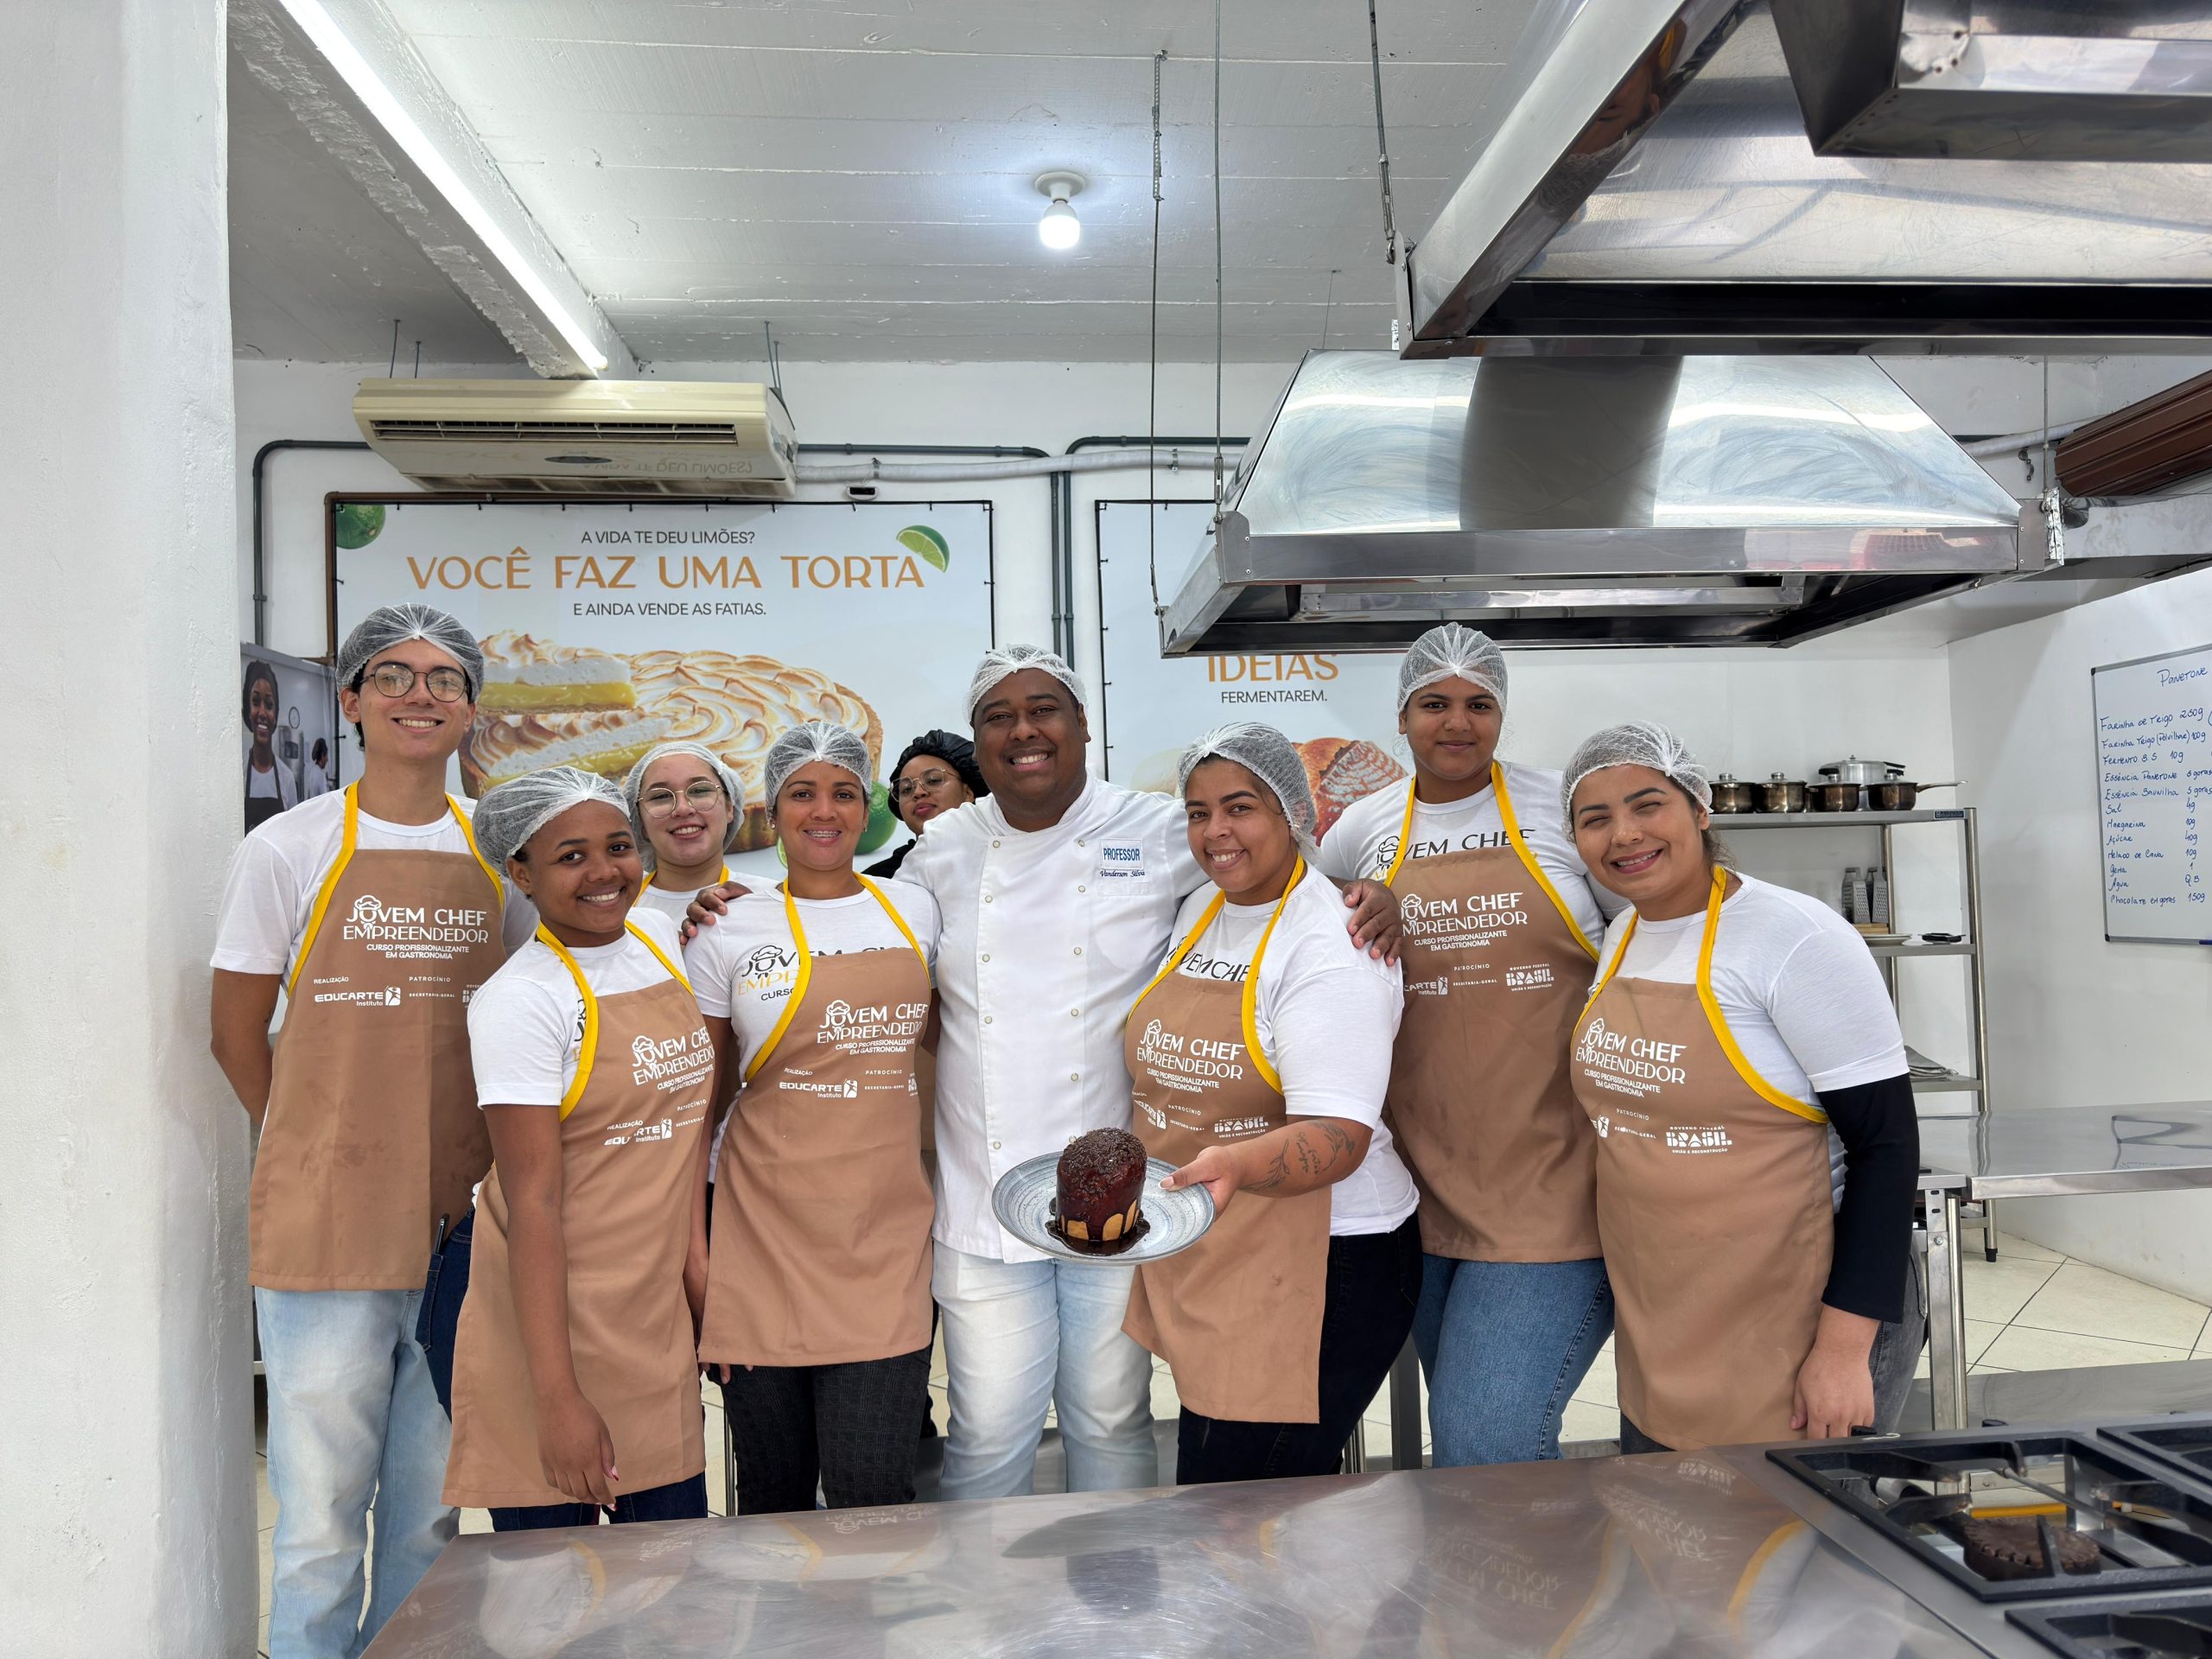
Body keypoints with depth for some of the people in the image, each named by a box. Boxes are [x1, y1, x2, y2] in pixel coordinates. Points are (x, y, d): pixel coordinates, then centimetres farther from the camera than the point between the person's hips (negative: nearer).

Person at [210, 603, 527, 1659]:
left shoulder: (499, 857, 7)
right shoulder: (288, 849, -1)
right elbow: (237, 1035, 4)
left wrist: (466, 1171, 6)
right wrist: (333, 1158, 3)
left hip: (461, 1227, 3)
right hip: (326, 1231, -3)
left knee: (431, 1512, 15)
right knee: (321, 1522, 4)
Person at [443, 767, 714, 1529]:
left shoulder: (662, 939, 5)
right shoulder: (517, 1002, -15)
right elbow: (533, 1203, -18)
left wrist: (696, 1261, 10)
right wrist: (556, 1395, -19)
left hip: (658, 1321, 6)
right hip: (549, 1320, -6)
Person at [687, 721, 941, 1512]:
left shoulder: (915, 911, 7)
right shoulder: (730, 932, 0)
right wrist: (691, 1254, 1)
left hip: (886, 1237, 1)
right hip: (766, 1239, 0)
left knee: (873, 1495, -4)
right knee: (774, 1495, 10)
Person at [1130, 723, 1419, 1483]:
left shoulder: (1332, 944, -15)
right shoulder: (1196, 914, 9)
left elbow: (1340, 1135, -24)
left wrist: (1236, 1164, -41)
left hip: (1318, 1273, -7)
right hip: (1193, 1263, 7)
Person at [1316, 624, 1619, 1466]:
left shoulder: (1566, 809, 0)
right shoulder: (1362, 830, 6)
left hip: (1552, 1183, -3)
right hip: (1424, 1178, 4)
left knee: (1487, 1439, -10)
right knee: (1463, 1425, 16)